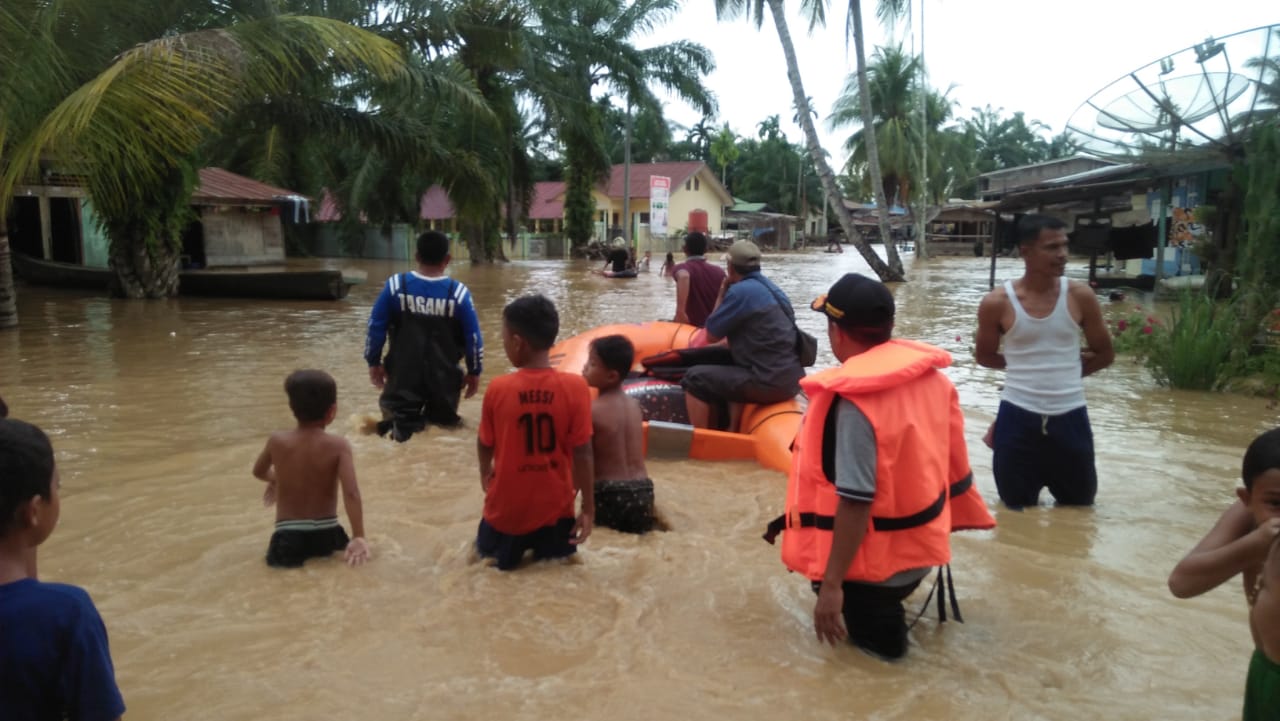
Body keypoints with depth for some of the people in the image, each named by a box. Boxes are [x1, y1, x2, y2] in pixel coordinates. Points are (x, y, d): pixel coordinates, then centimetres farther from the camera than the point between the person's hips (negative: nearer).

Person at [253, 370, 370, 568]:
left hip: (289, 537, 0)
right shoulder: (338, 445, -10)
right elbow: (351, 493, -21)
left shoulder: (277, 441, -3)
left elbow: (258, 471, 18)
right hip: (327, 534, 0)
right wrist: (359, 537, -19)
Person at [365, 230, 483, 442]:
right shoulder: (458, 293, -9)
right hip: (443, 378, 0)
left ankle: (401, 423, -17)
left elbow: (376, 328, -2)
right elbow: (473, 337, -3)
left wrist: (374, 363, 11)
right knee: (444, 421, 18)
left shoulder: (395, 286, -6)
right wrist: (474, 372, 9)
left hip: (403, 376, 0)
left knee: (397, 417, 12)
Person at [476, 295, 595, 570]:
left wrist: (485, 473, 23)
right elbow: (582, 454, -11)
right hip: (555, 508, 0)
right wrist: (589, 507, 0)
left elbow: (485, 445, 1)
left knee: (493, 560, 24)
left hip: (507, 510, 1)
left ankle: (503, 556, 3)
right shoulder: (575, 387, -15)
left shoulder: (497, 389, -13)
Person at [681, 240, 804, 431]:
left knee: (694, 378, 0)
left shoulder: (740, 291, -12)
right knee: (727, 371, 33)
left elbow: (711, 336, -2)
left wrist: (721, 296, 7)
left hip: (770, 382, -9)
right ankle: (732, 431, 32)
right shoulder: (770, 287, 15)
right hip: (790, 378, 9)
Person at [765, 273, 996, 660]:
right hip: (921, 541, 7)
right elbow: (952, 461, 6)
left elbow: (855, 502, -29)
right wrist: (950, 522, 20)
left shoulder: (854, 400, -27)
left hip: (877, 561, -7)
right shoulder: (929, 374, -4)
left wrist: (832, 585, -24)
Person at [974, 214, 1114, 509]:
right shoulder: (997, 303, -10)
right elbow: (984, 356, 7)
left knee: (1078, 508, 18)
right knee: (1018, 511, 14)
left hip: (1069, 418, 2)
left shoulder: (1080, 296, -5)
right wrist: (1024, 364, 2)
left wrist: (1063, 372, 6)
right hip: (1018, 418, -1)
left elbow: (1104, 354, 8)